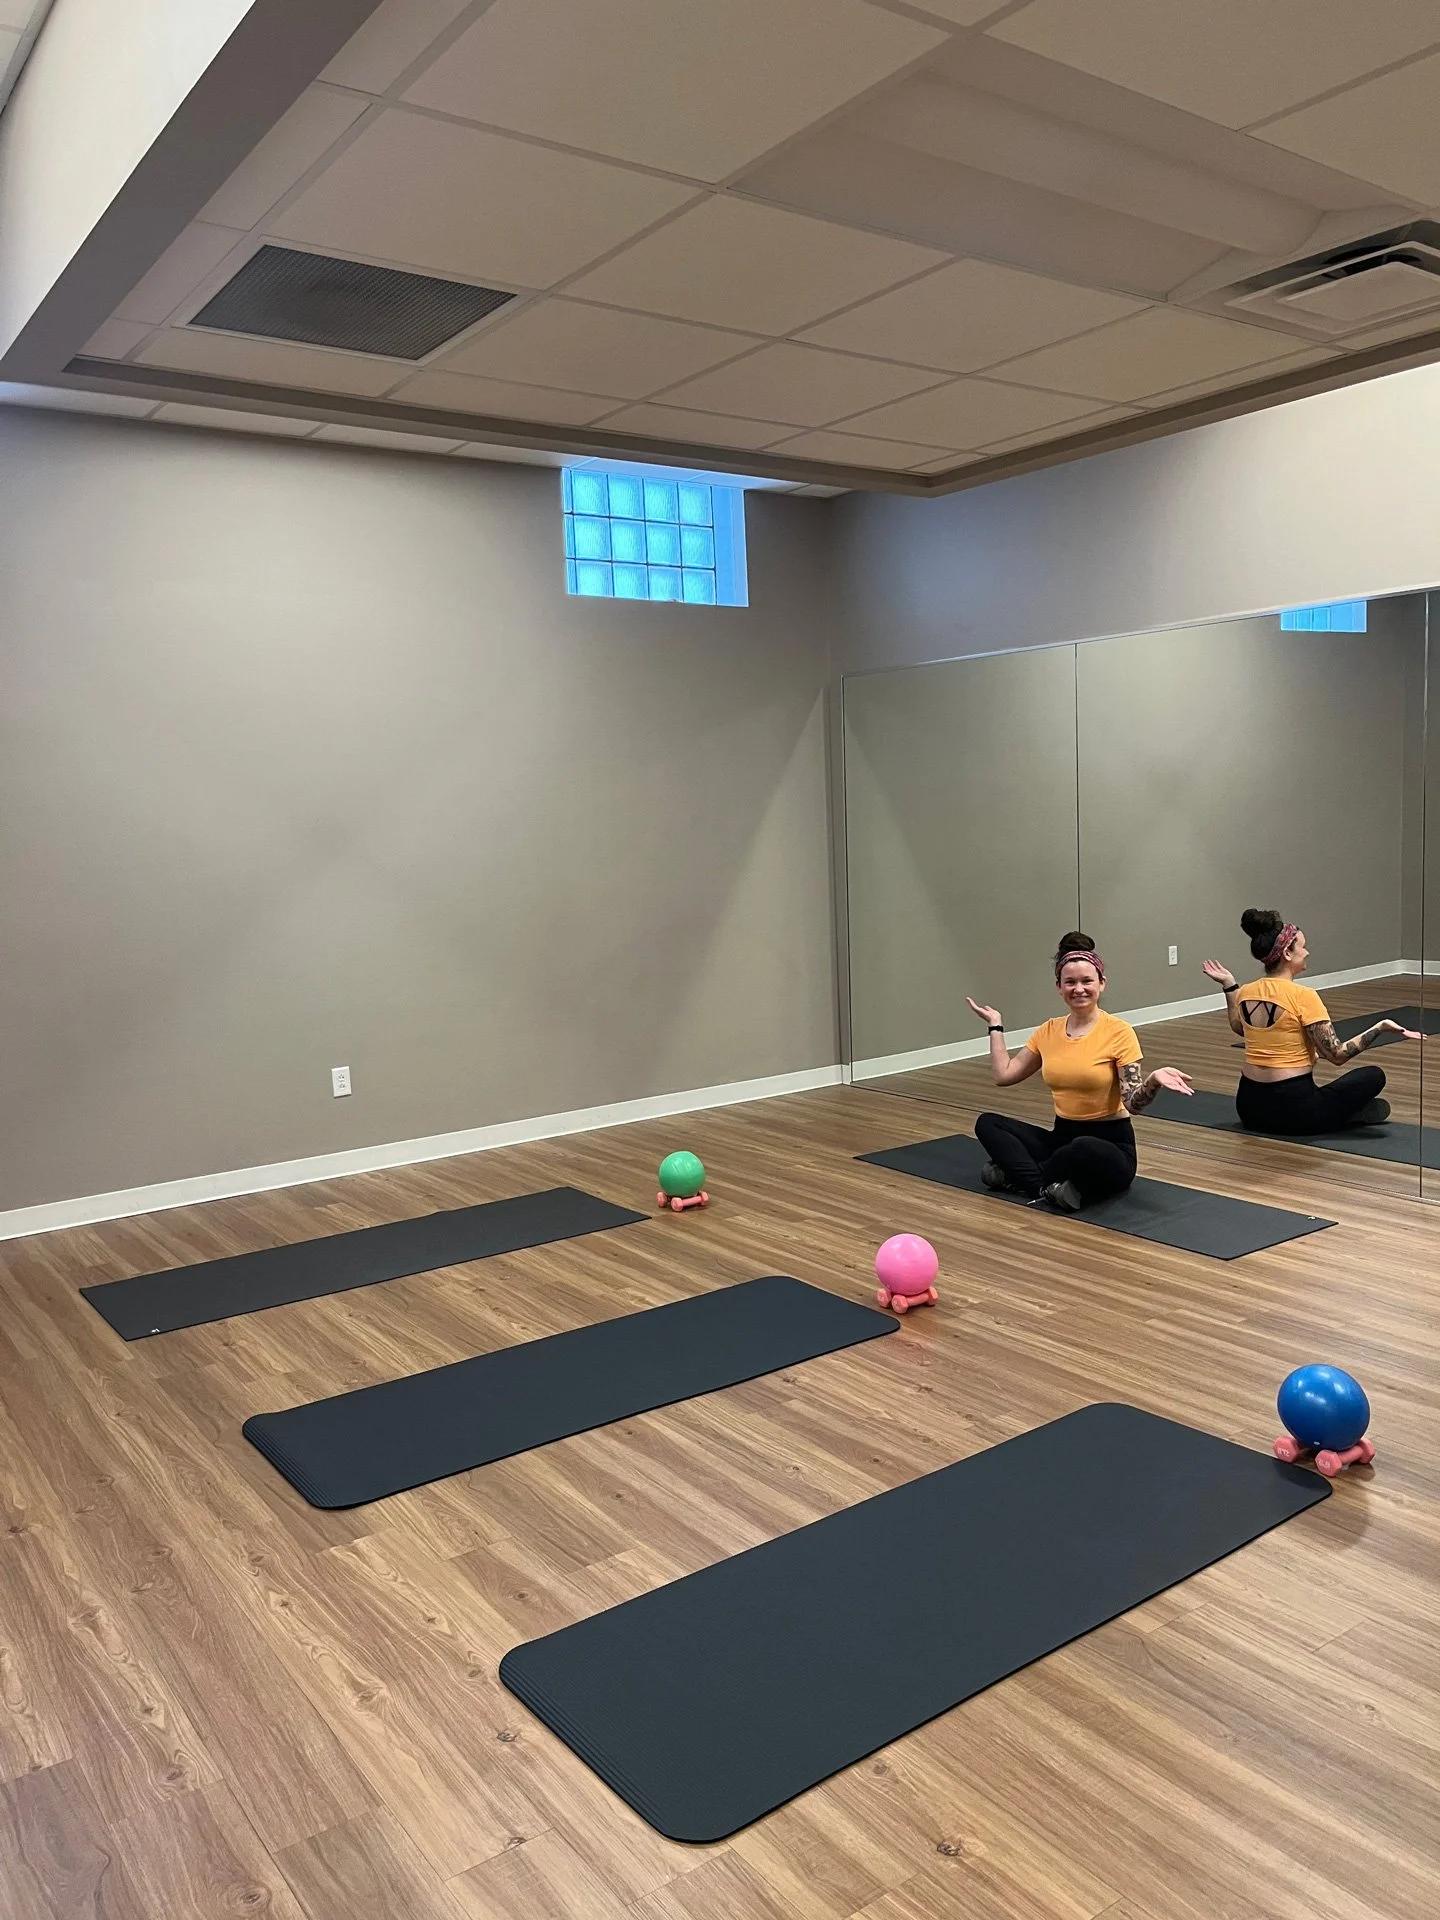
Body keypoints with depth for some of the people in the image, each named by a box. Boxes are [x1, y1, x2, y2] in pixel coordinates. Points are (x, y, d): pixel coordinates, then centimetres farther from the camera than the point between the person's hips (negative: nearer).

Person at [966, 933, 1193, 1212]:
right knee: (987, 1124, -13)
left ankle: (1019, 1174, -15)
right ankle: (1047, 1186, -27)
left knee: (1084, 1150, -41)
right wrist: (995, 1026, 13)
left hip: (1109, 1145, -5)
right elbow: (1004, 1075, 9)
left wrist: (1153, 1080, -35)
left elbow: (1134, 1103, -15)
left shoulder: (1119, 1032, -11)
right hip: (1062, 1137, 6)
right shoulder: (1049, 1031, 6)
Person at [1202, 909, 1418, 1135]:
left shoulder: (1245, 994, 2)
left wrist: (1229, 985, 24)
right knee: (1373, 1076, 15)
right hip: (1293, 1109, -5)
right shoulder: (1303, 997, -17)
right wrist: (1380, 1027, -11)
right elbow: (1337, 1055, -14)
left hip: (1249, 1107, 6)